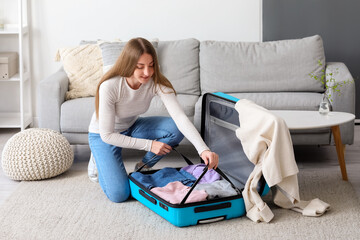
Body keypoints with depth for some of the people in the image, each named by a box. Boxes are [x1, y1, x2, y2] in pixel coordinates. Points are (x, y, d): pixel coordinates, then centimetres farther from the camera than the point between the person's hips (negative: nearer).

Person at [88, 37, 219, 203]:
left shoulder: (157, 83, -23)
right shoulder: (109, 87, -34)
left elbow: (180, 117, -32)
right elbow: (107, 135, -27)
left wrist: (203, 149, -47)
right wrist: (149, 145, -26)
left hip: (131, 127, 4)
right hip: (103, 135, -4)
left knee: (176, 129, -22)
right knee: (119, 194, -19)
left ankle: (143, 167, 3)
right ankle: (100, 159, 12)